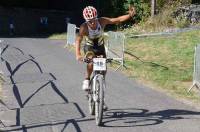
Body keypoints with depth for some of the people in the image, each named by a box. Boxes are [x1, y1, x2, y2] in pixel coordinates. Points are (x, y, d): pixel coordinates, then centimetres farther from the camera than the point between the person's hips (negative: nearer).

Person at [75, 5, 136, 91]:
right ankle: (86, 80, -10)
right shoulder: (84, 27, -33)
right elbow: (78, 40, -43)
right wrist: (78, 54, -58)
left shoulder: (102, 21, -26)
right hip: (89, 47, -3)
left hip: (100, 47, 3)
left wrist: (130, 15, -41)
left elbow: (118, 20, -26)